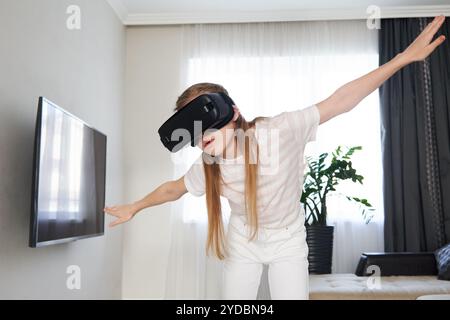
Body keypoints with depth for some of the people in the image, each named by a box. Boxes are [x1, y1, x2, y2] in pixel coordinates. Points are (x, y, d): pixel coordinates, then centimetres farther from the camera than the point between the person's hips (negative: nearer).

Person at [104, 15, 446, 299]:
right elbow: (173, 188, 1)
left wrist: (405, 57, -30)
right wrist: (135, 207, 16)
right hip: (242, 242, 2)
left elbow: (339, 102, -29)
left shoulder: (279, 131, -31)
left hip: (289, 241, -2)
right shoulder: (207, 169, -19)